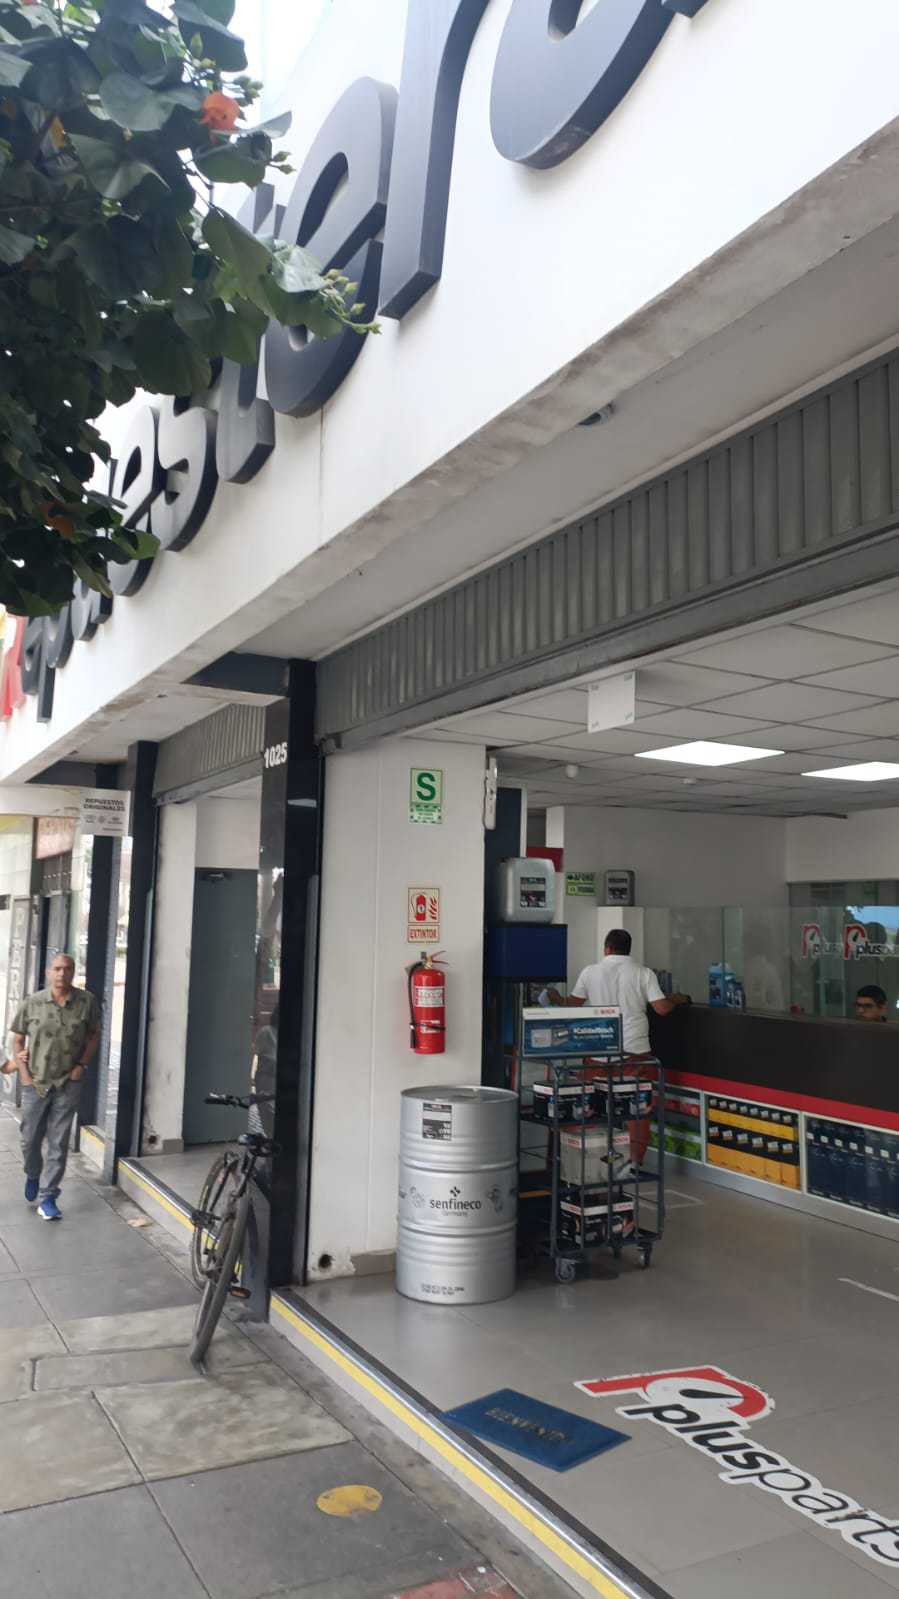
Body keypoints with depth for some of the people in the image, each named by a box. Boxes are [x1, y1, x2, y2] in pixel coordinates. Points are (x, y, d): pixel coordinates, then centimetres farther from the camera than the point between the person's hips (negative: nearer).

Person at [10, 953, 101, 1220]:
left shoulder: (87, 1001, -5)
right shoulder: (32, 1003, -5)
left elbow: (93, 1035, 8)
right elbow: (18, 1040, 3)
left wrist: (82, 1065, -2)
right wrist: (25, 1075, -4)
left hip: (68, 1083, -1)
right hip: (36, 1083, 1)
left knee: (58, 1143, 2)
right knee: (30, 1140, 13)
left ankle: (48, 1198, 11)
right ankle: (33, 1176, 43)